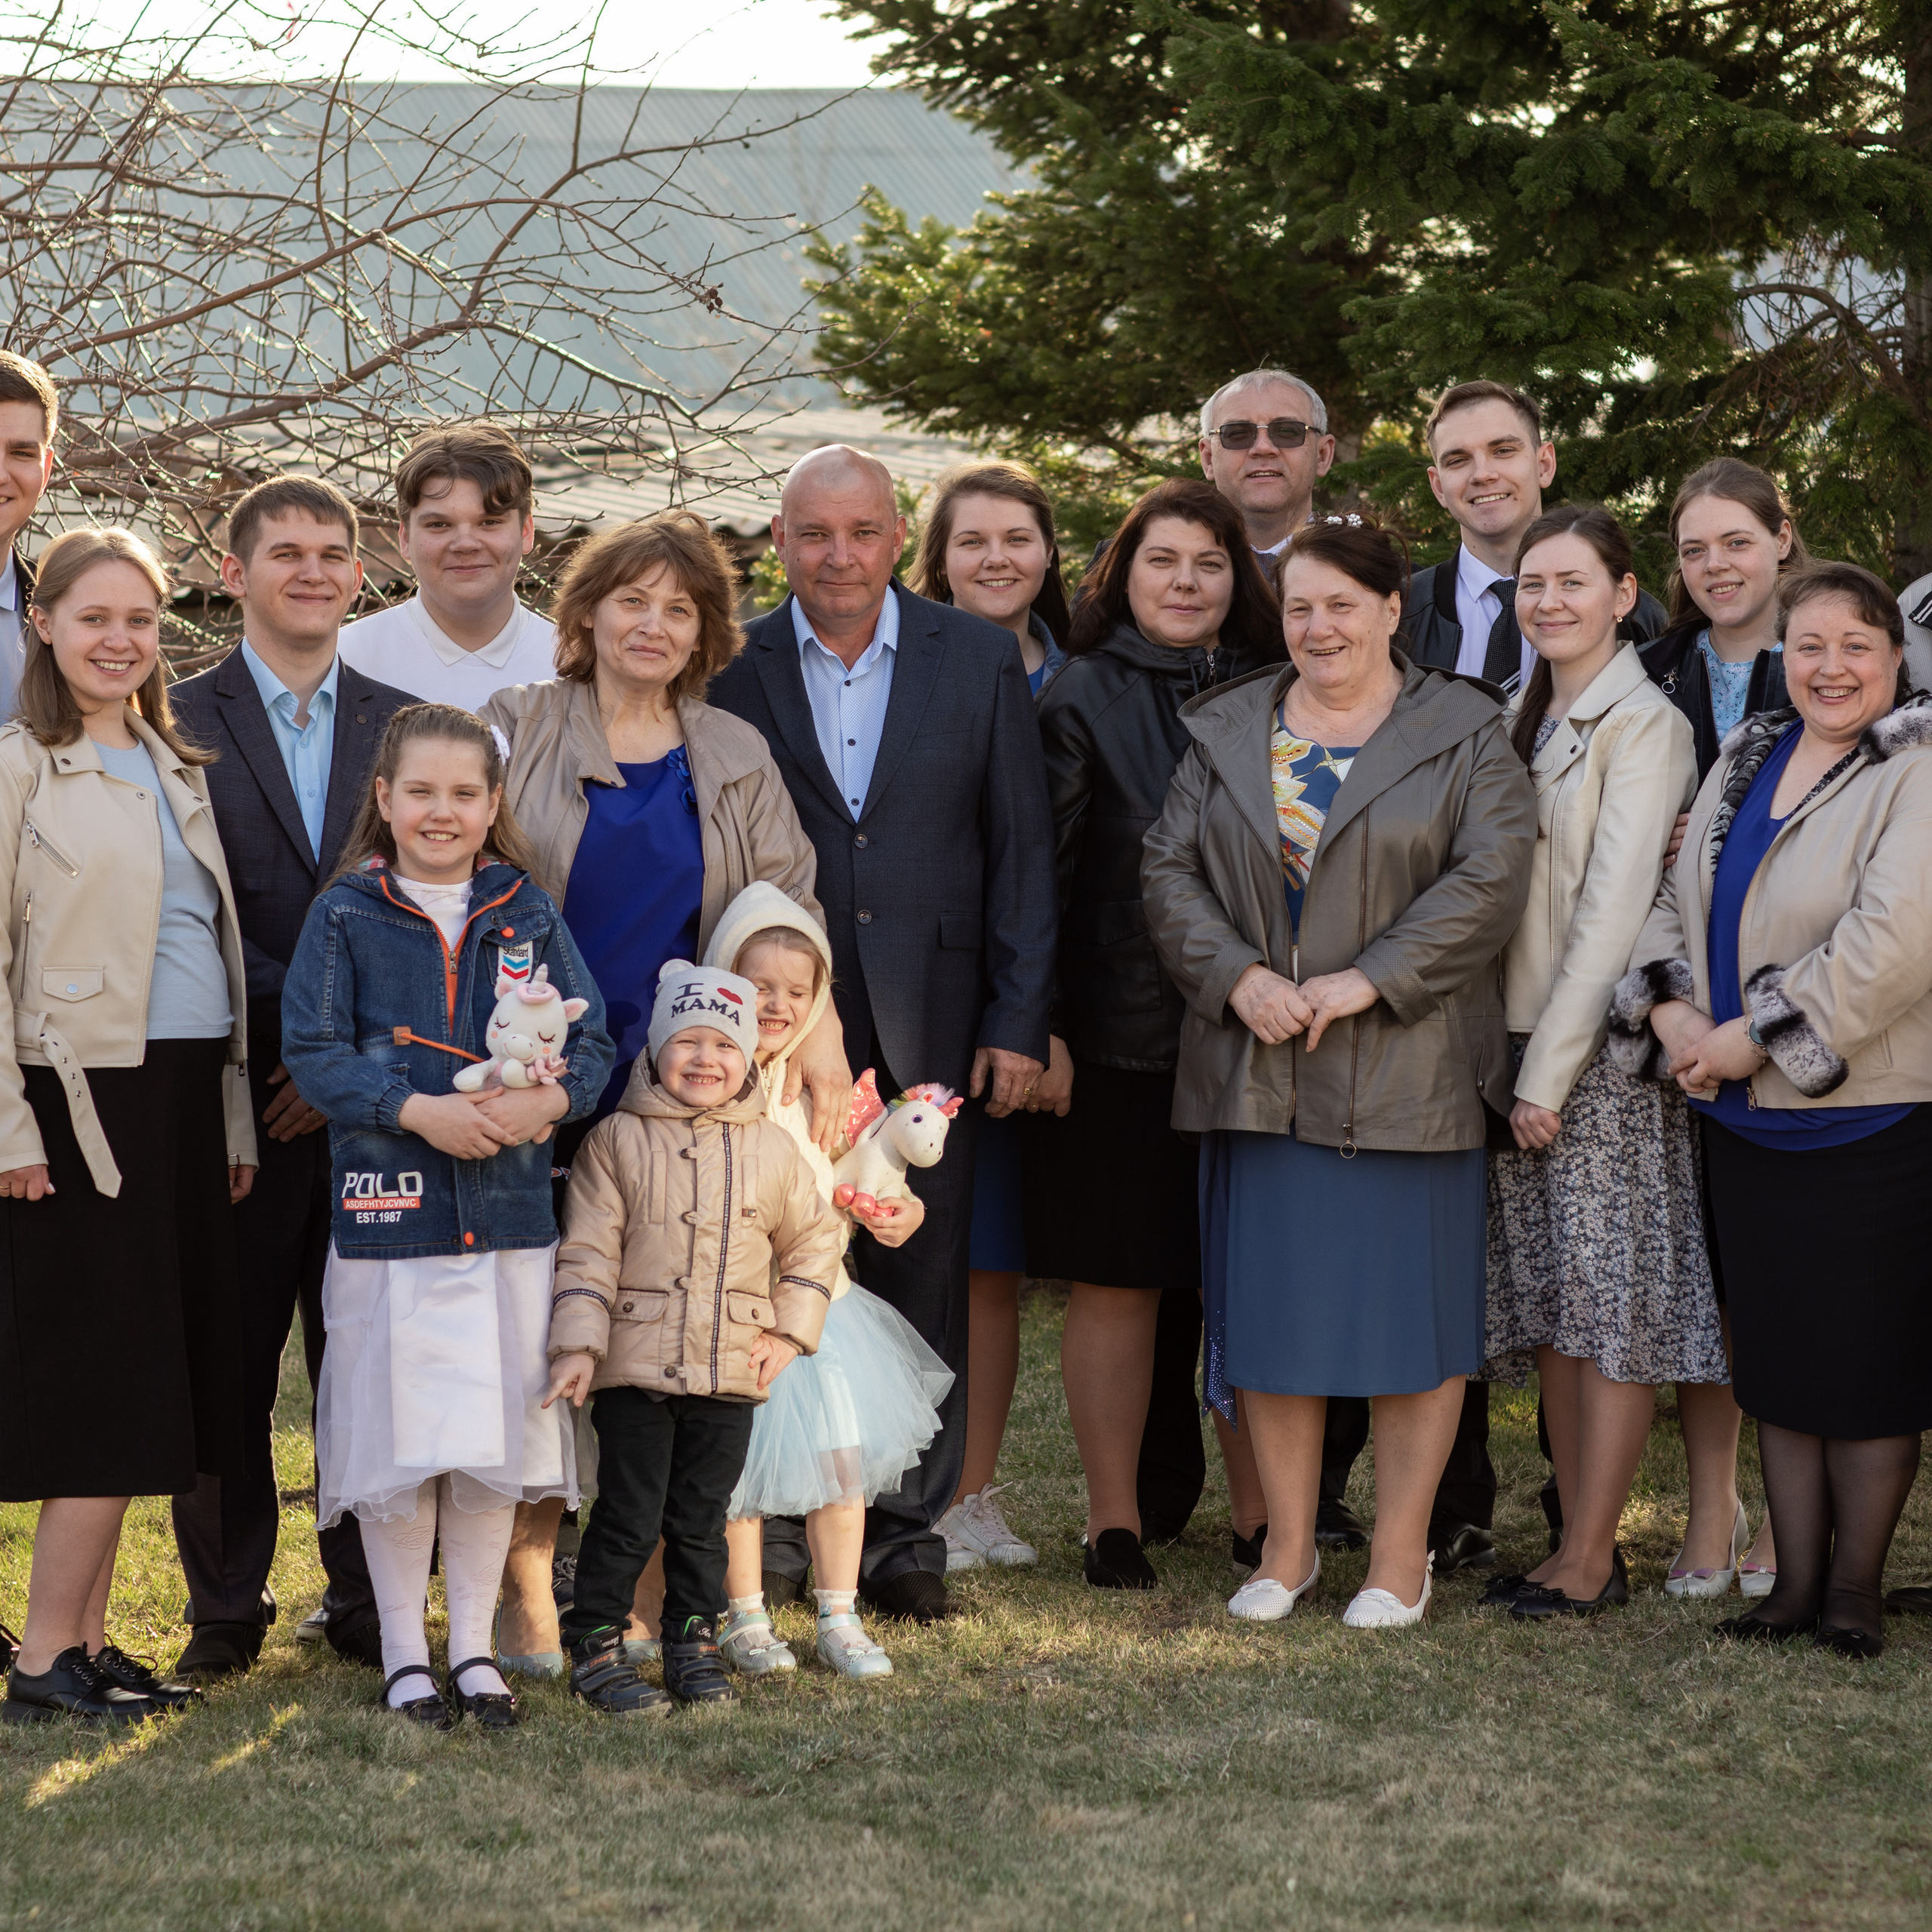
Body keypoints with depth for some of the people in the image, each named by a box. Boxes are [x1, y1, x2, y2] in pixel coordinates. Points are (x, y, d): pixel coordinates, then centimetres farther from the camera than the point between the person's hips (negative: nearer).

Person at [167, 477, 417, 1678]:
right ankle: (226, 1608, 14)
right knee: (228, 1361, 3)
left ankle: (366, 1602, 16)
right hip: (237, 1097, -2)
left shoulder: (402, 723, 11)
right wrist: (283, 1042, -10)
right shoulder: (181, 724, 2)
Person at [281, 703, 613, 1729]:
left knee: (495, 1433, 6)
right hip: (389, 1210, -2)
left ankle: (475, 1646, 18)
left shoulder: (529, 913, 8)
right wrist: (415, 1111, -19)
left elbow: (591, 1040, 5)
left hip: (510, 1214, 2)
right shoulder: (345, 915, 0)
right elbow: (311, 1050, -6)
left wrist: (548, 1098, -16)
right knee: (398, 1439, 2)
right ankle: (403, 1652, 14)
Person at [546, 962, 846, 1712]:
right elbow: (588, 1251, -4)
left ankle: (693, 1643, 23)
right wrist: (578, 1344, -11)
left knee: (702, 1519, 11)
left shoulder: (771, 1150, 6)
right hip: (636, 1368, -3)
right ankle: (595, 1644, 11)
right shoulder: (617, 1140, -2)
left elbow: (815, 1239, 16)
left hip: (733, 1373, 3)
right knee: (629, 1517, 0)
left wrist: (789, 1332, 7)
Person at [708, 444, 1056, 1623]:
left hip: (931, 1026, 1)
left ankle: (909, 1531, 15)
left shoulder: (981, 662, 4)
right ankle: (772, 1523, 14)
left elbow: (1023, 851, 4)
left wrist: (1020, 1023, -2)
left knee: (923, 1283, 6)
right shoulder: (731, 670, 2)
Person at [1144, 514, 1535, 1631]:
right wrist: (1237, 978, -10)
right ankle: (1289, 1547, 15)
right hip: (1256, 1069, 3)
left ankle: (1401, 1555, 8)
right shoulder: (1228, 730, 12)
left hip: (1407, 1069, -3)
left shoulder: (1466, 734, 1)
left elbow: (1490, 879, -9)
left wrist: (1369, 980, -16)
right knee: (1271, 1305, 5)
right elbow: (1171, 871, 6)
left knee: (1411, 1303, 0)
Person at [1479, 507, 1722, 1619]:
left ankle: (1593, 1559, -2)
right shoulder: (1529, 722, 15)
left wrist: (1551, 1069, -15)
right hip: (1525, 1040, 8)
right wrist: (1514, 1060, 4)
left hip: (1605, 1047, -8)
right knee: (1550, 1303, 7)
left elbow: (1615, 908, -14)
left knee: (1612, 1298, -5)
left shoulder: (1645, 726, -9)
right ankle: (1581, 1545, 12)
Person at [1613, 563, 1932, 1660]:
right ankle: (1797, 1579, 19)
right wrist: (1670, 1008, -5)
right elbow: (1680, 899, 15)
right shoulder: (1746, 764, 13)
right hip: (1747, 1117, 7)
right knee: (1775, 1356, 11)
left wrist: (1755, 1037, -18)